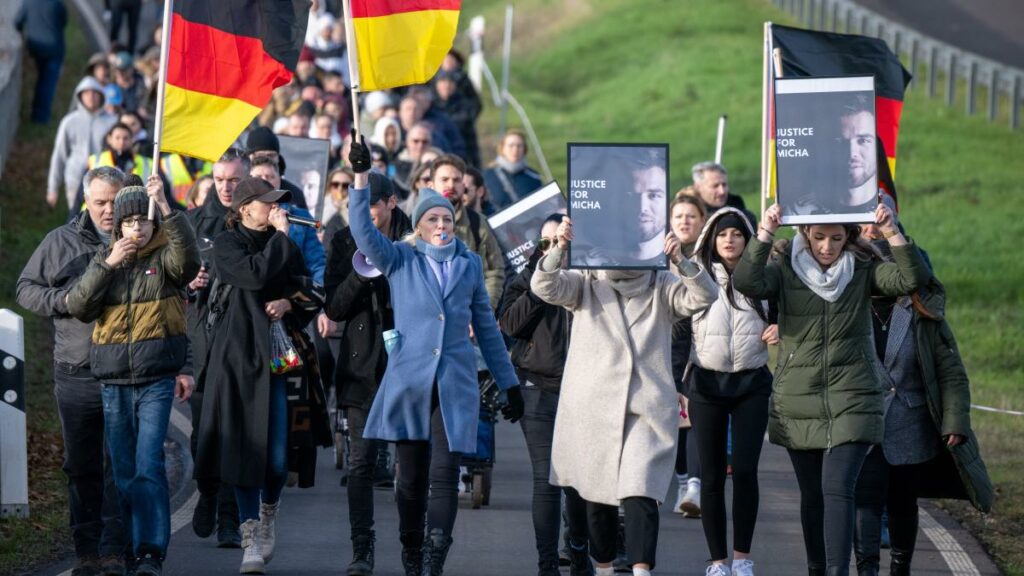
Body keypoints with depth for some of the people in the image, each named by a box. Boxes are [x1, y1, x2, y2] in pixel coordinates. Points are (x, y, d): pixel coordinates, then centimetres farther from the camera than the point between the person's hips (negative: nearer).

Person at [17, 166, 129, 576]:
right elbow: (26, 290, 12)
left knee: (121, 464, -5)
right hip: (75, 376, 2)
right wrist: (64, 300, -5)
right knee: (82, 467, 7)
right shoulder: (61, 243, 8)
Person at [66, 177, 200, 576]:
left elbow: (188, 257, -23)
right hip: (113, 382, 4)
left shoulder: (165, 256, 1)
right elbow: (78, 307, 2)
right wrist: (107, 265, -10)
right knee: (123, 471, 7)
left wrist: (165, 206, -32)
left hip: (156, 381, -4)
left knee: (149, 465, -14)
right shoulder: (105, 259, 13)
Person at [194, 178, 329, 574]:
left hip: (282, 358, 4)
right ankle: (251, 538, -2)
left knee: (279, 451, -2)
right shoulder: (227, 245, 0)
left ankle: (268, 515, 24)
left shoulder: (285, 246, 14)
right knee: (245, 447, -6)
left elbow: (311, 295, 16)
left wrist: (288, 303, -4)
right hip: (240, 358, -4)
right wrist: (279, 235, -8)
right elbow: (256, 274, -18)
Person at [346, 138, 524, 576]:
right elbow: (363, 230, -10)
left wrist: (509, 383, 16)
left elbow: (486, 326, 16)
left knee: (445, 474, -10)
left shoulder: (470, 265, 11)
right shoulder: (400, 260, 6)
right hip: (409, 381, 0)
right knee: (411, 477, 4)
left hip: (455, 385, 0)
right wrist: (361, 177, -21)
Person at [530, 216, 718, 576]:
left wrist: (681, 261, -25)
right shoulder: (586, 284, 7)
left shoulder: (662, 288, 8)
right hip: (593, 407, 1)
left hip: (647, 408, -1)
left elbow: (704, 295, -7)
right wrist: (558, 250, -30)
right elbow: (545, 287, -10)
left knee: (640, 492, -16)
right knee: (597, 493, 10)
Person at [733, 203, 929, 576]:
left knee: (838, 489, -15)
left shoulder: (862, 271, 1)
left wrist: (892, 233, -22)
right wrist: (764, 234, -27)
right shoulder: (785, 271, -1)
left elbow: (913, 278, -12)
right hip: (797, 402, 2)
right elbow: (746, 283, -20)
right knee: (812, 494, 12)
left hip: (851, 401, -2)